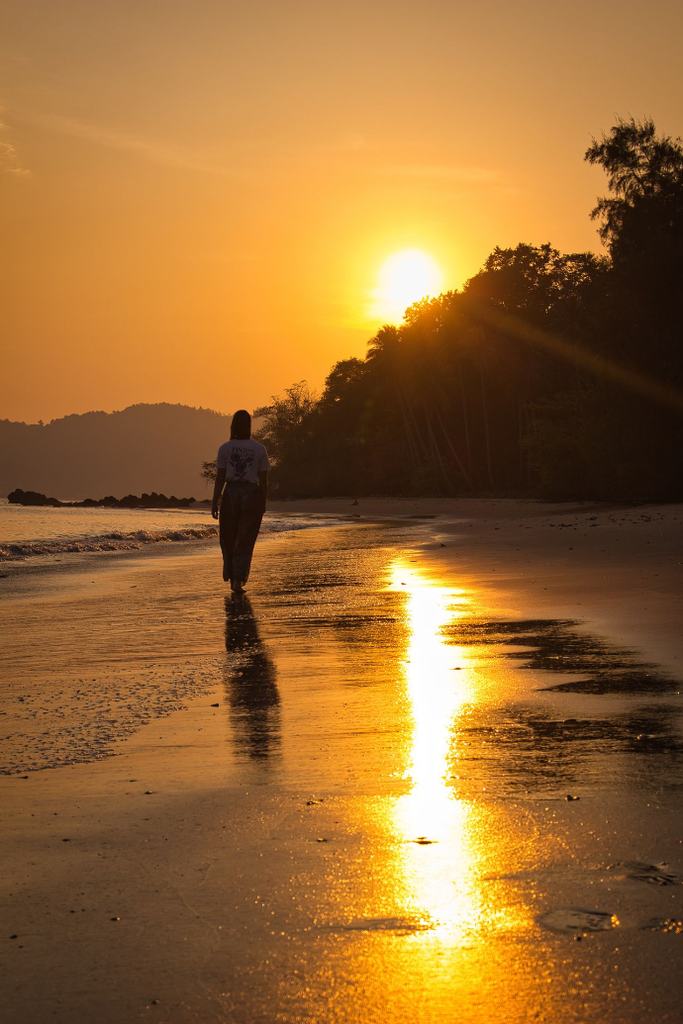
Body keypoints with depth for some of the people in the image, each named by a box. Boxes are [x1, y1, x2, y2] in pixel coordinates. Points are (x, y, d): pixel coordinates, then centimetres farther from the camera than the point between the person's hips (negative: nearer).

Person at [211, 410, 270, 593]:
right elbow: (263, 480, -1)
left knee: (228, 539, 15)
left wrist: (214, 502, 1)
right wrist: (263, 502, 9)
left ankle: (232, 579, 20)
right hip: (252, 495, 0)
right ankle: (238, 581, -5)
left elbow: (220, 478, -4)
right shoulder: (259, 449, -1)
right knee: (245, 542, 3)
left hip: (231, 495, 0)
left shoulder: (225, 448, -3)